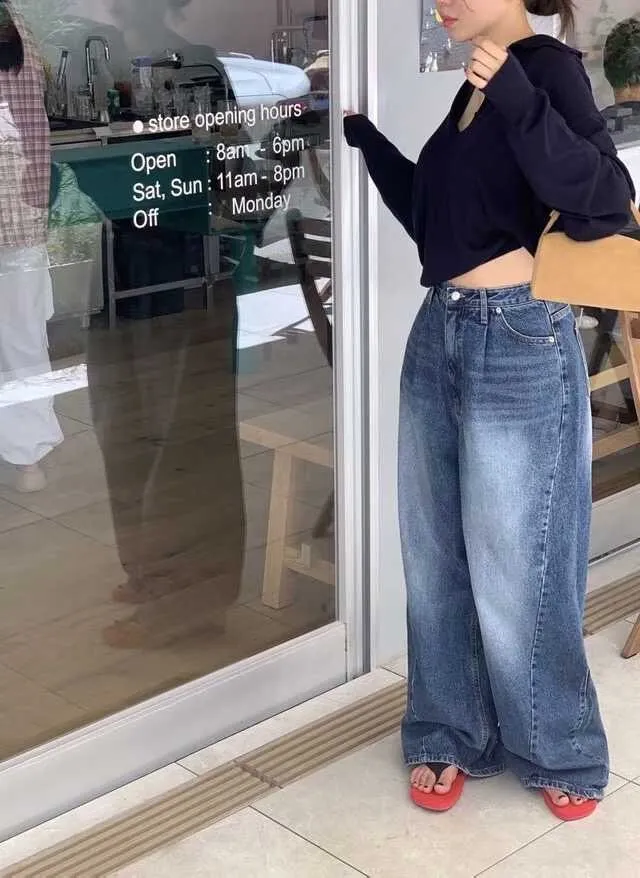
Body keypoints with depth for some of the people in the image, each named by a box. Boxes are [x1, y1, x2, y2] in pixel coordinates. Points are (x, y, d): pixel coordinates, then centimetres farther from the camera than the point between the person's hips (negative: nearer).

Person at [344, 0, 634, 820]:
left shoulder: (547, 67, -9)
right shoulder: (474, 86, 14)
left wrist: (515, 97, -30)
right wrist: (362, 133, 21)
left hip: (516, 345, -8)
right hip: (439, 336, 8)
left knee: (510, 573, 2)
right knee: (435, 560, 13)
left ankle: (561, 755, 22)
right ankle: (449, 736, 29)